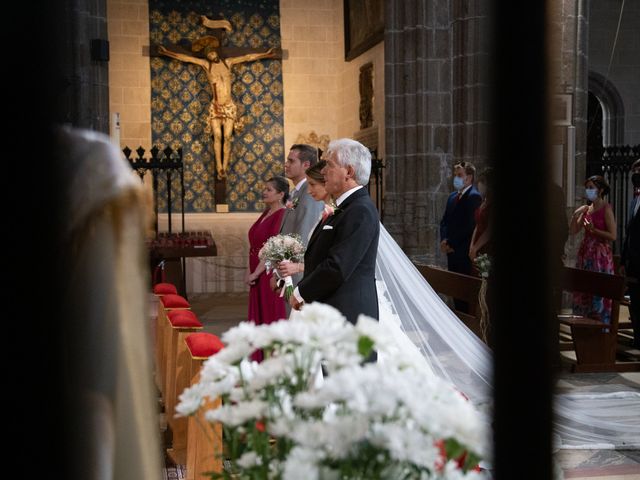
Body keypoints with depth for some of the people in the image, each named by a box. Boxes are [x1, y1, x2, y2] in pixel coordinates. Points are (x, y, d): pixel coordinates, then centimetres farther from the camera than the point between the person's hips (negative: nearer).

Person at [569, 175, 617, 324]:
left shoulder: (606, 208, -8)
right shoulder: (587, 208, 11)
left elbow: (612, 236, -13)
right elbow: (573, 231, 11)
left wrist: (594, 230, -17)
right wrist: (576, 215, -1)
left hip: (600, 254, -7)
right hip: (585, 253, 7)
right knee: (583, 292, 8)